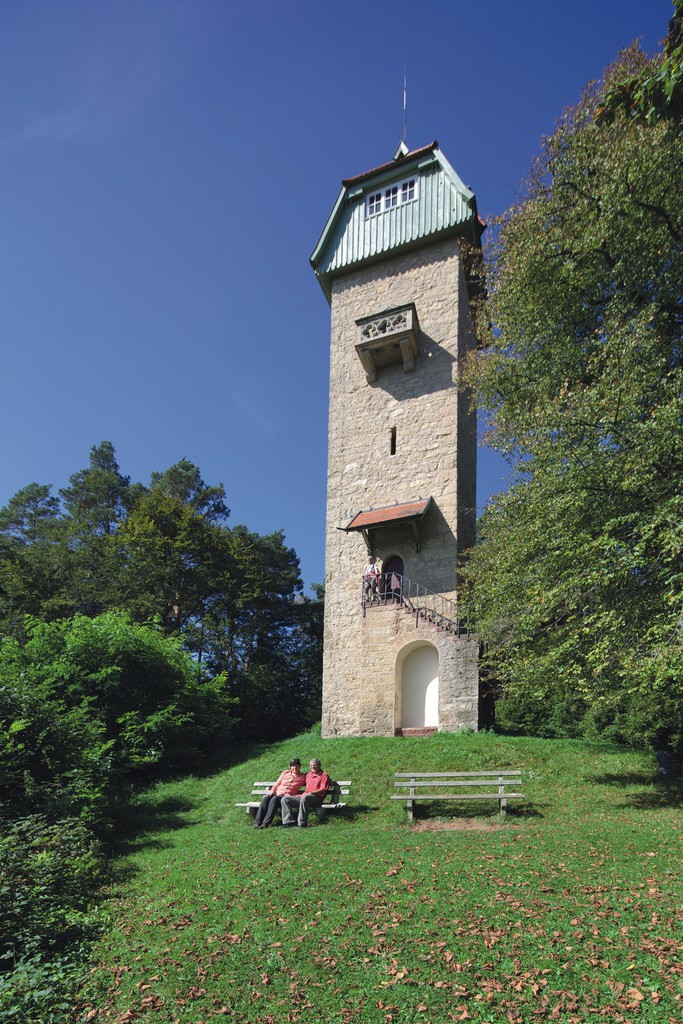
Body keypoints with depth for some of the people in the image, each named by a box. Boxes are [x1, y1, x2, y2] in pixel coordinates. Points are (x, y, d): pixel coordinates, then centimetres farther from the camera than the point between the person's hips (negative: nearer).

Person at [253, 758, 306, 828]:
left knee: (275, 799, -35)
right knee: (266, 798, -30)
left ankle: (266, 823, -39)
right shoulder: (285, 773, 19)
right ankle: (258, 822, -32)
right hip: (277, 793, 3)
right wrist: (272, 791, -2)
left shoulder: (302, 777, 12)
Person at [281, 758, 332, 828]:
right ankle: (288, 821, -22)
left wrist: (311, 793, -21)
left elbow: (323, 790, -9)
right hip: (303, 796, 7)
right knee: (285, 799, -7)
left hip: (316, 797, -7)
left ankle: (302, 823, -36)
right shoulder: (309, 774, 25)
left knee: (305, 797, -41)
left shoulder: (324, 775, 5)